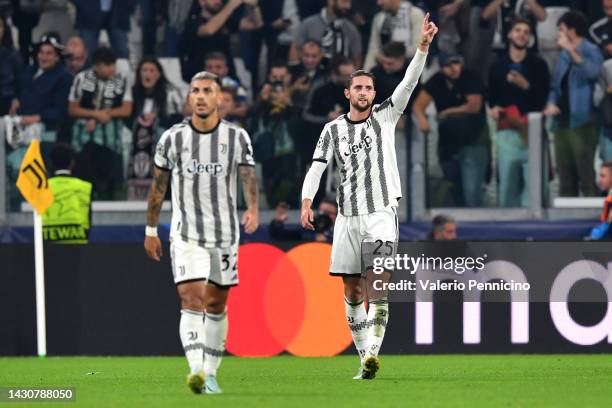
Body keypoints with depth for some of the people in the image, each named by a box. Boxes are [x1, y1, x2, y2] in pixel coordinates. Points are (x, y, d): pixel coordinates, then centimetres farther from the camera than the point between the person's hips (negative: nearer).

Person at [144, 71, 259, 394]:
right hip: (186, 233, -2)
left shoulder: (237, 137, 0)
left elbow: (248, 177, -9)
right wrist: (151, 230, 11)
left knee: (216, 305, 9)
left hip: (225, 233, 2)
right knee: (191, 299, -16)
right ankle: (196, 370, -28)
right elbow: (158, 186, 9)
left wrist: (253, 210, -28)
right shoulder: (172, 138, 1)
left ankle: (211, 372, 21)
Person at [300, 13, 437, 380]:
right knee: (352, 291, 2)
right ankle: (365, 357, 9)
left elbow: (409, 83, -8)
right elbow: (317, 167, 6)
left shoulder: (385, 116, 4)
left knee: (377, 287, -18)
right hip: (347, 216, 3)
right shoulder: (333, 130, 10)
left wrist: (424, 47, -22)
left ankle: (373, 352, -27)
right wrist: (307, 202, -9)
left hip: (382, 214, -3)